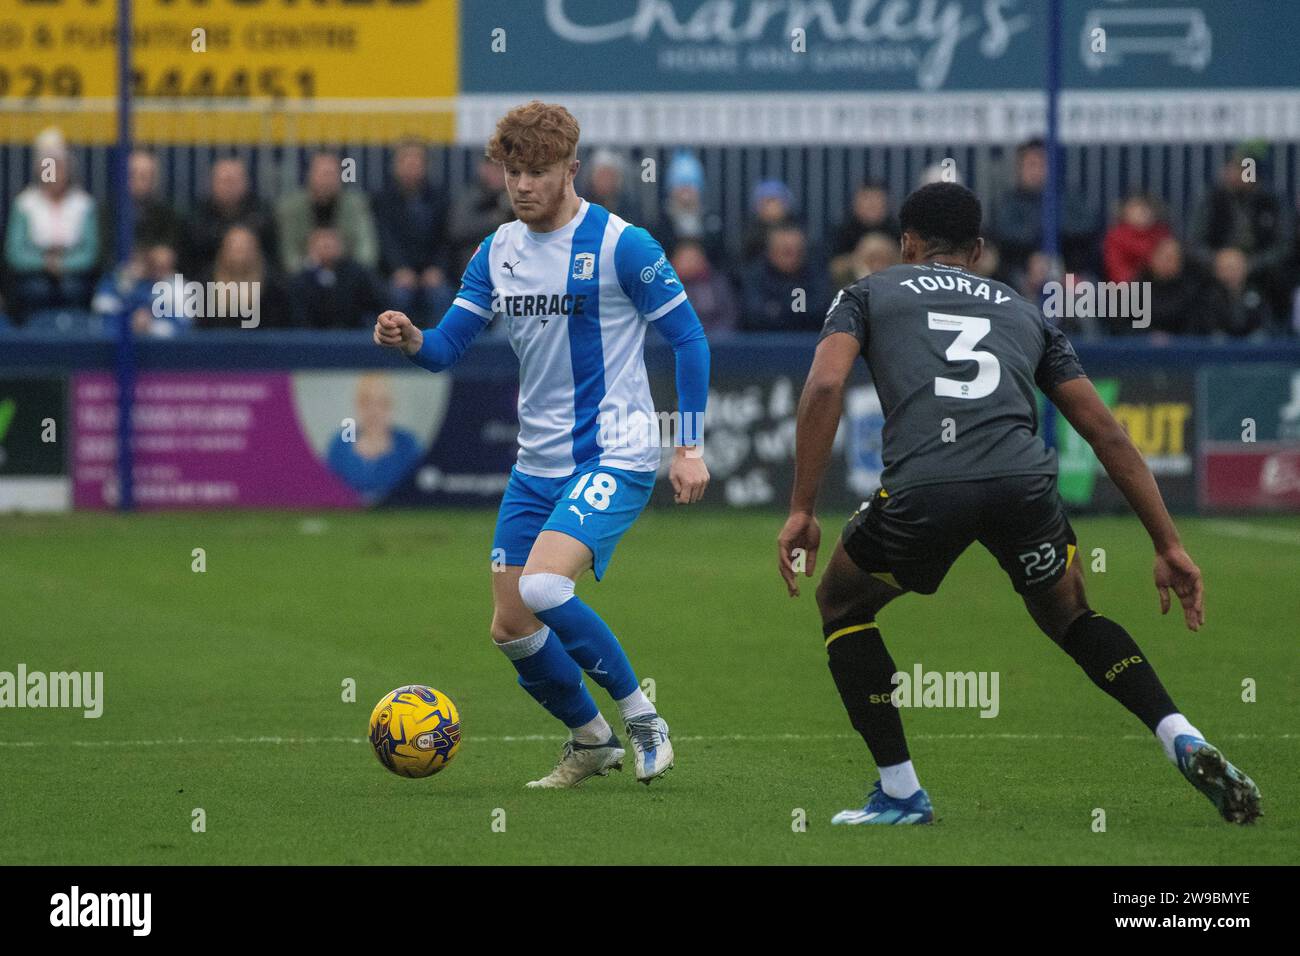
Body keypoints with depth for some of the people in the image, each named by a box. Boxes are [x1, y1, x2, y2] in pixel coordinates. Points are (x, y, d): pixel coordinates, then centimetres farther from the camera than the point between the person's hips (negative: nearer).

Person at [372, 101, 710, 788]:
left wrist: (690, 447, -10)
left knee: (542, 587, -28)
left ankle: (641, 717, -9)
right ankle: (590, 743, 28)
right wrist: (409, 340, -16)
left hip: (613, 458, -7)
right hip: (536, 465, 7)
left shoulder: (620, 244, -11)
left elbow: (688, 339, -6)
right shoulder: (497, 252, 8)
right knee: (510, 628, 5)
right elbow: (447, 346, 8)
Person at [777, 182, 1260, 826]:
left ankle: (900, 792, 22)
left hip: (923, 489, -3)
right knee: (1067, 614, 30)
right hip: (1025, 480, 3)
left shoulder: (868, 294, 25)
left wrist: (802, 510, 5)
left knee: (841, 605, 27)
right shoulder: (1024, 312, 31)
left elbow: (825, 385, 4)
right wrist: (1168, 544, 27)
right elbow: (1106, 432, 25)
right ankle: (1185, 742, 10)